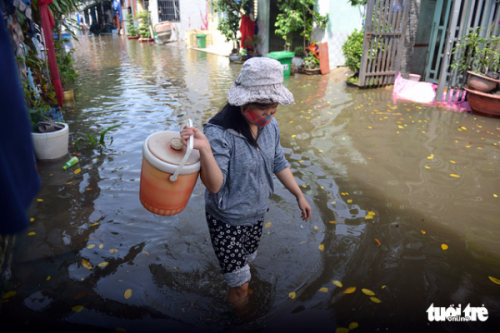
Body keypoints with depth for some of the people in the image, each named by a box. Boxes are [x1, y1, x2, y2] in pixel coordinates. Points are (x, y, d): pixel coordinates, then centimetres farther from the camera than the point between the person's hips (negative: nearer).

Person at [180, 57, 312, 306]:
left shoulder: (269, 125, -8)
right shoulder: (219, 133, -29)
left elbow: (278, 163, 6)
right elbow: (214, 186, -33)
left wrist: (299, 195, 11)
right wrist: (204, 148, -49)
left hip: (257, 214, 6)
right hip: (227, 221, -6)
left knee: (246, 264, 30)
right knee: (240, 288, 6)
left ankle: (239, 289, 61)